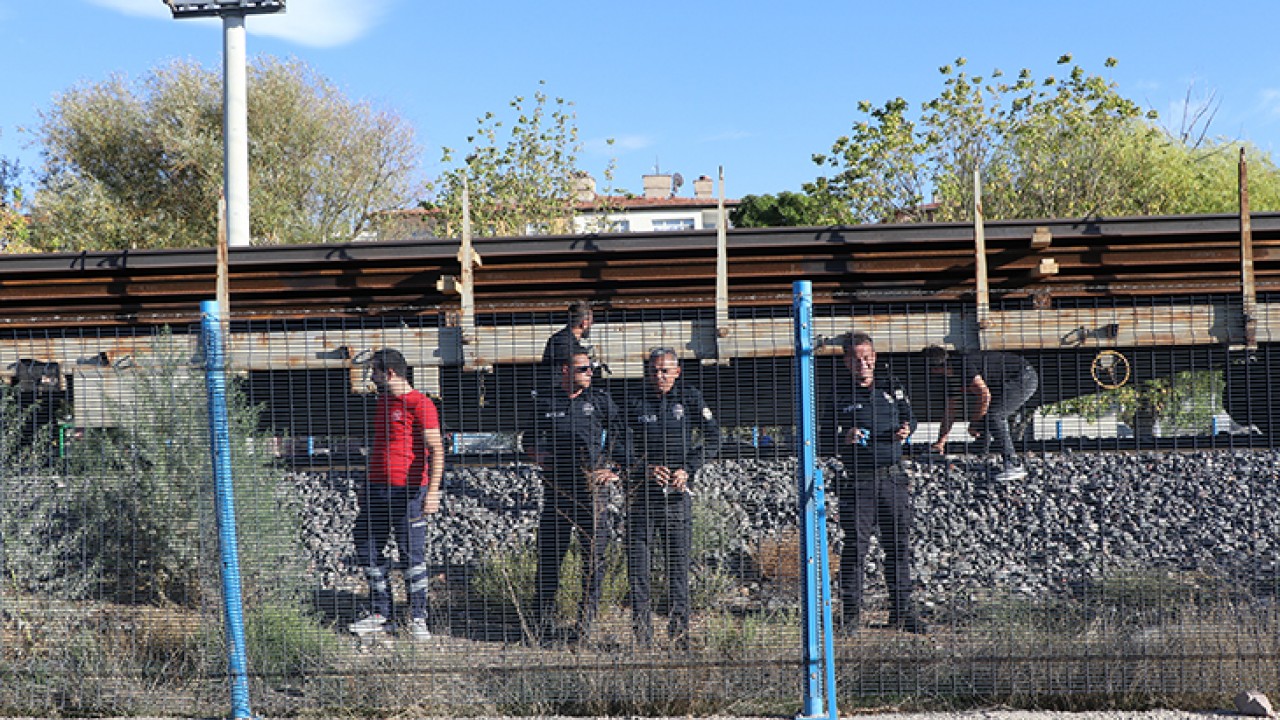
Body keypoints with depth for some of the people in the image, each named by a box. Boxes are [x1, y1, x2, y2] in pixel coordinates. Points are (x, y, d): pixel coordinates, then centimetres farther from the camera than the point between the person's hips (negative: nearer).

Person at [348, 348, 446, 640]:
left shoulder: (420, 404, -9)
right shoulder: (382, 402, 17)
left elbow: (436, 450, -15)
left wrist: (433, 491, -25)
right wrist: (367, 485, 26)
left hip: (408, 490, -8)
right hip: (376, 488, 8)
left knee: (412, 555, -3)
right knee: (368, 550, 8)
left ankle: (418, 619, 7)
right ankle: (381, 615, 17)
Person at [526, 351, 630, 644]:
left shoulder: (601, 401, 9)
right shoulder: (543, 403, 9)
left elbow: (621, 435, 12)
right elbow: (531, 438, 21)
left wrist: (614, 468, 3)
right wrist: (538, 453, 1)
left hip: (593, 488, 0)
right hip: (557, 488, 0)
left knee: (594, 557, -1)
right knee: (549, 555, 0)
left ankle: (585, 625, 7)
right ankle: (543, 624, 9)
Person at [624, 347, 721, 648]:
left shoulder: (690, 399, 6)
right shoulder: (636, 405, 9)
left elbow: (712, 439, 2)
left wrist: (687, 469, -9)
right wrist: (647, 467, -9)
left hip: (677, 492, -1)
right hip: (642, 491, 1)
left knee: (678, 562, 1)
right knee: (637, 561, -1)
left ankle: (679, 630, 7)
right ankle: (641, 632, 5)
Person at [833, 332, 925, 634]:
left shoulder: (891, 387, 11)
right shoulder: (839, 394, 3)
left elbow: (909, 416, 17)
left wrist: (906, 430, -6)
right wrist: (844, 438, -18)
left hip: (893, 477, 3)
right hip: (857, 481, -3)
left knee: (899, 545, 8)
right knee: (855, 546, -3)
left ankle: (901, 610, 18)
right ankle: (851, 612, 6)